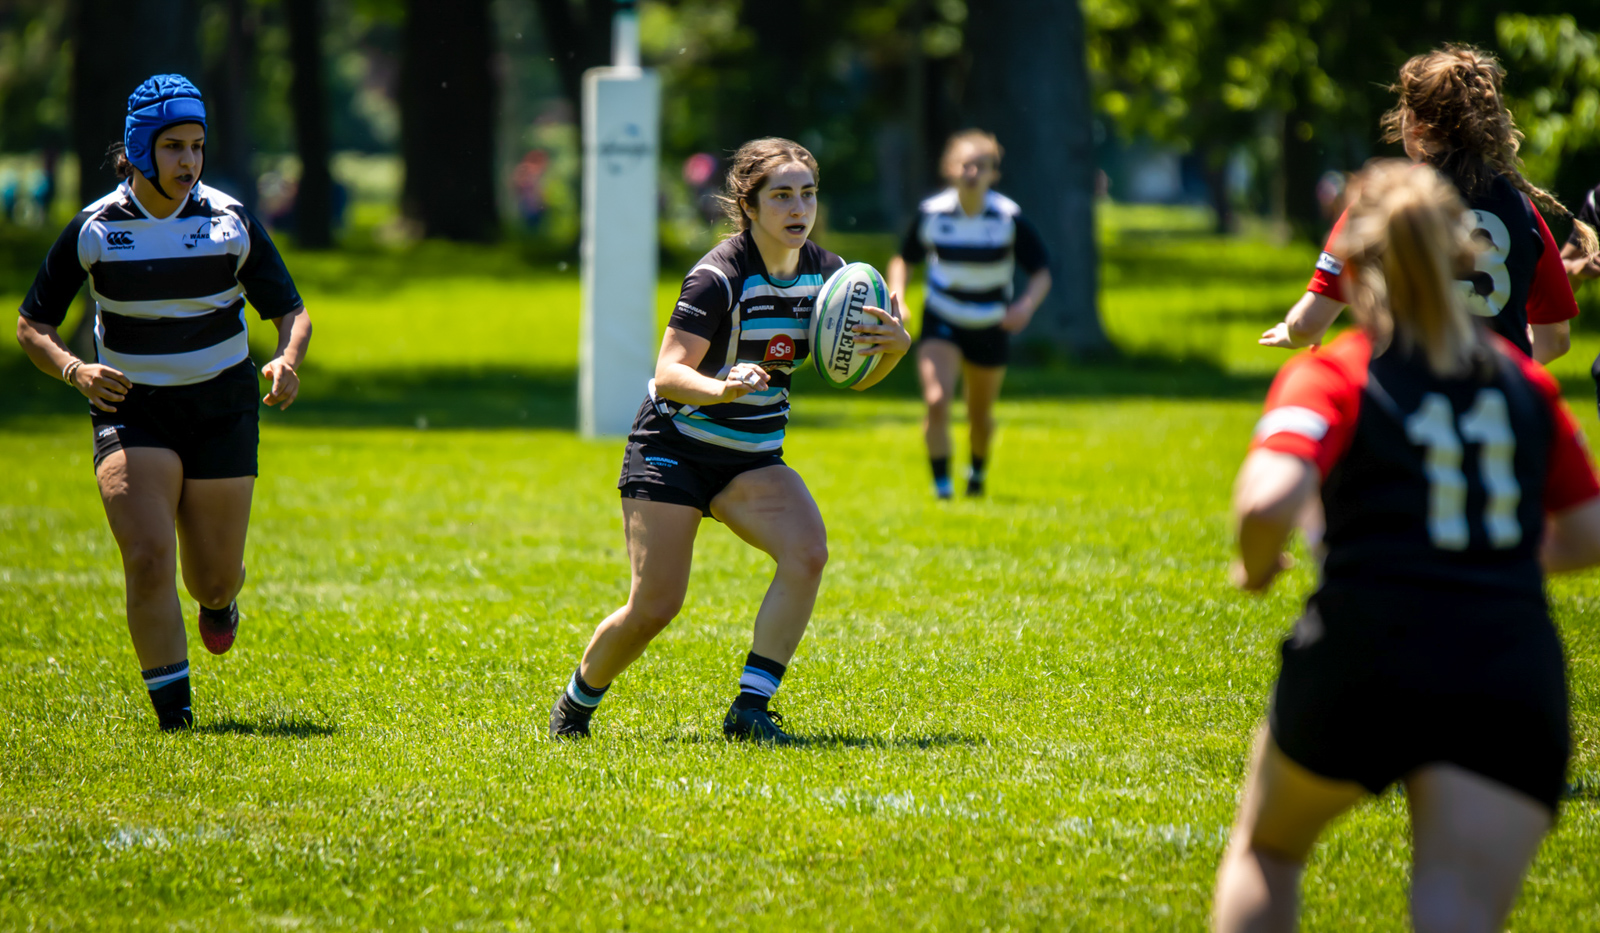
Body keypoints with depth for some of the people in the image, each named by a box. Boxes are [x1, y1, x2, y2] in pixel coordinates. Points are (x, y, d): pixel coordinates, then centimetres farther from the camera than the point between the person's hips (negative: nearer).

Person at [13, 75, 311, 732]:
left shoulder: (232, 223, -8)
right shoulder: (93, 229, -9)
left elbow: (291, 311, 0)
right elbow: (31, 325, -1)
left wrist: (287, 361, -22)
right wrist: (75, 370, -21)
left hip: (221, 407, 1)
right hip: (130, 408, -1)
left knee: (214, 580, 4)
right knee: (148, 558, -21)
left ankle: (218, 599, 45)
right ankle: (174, 715, -10)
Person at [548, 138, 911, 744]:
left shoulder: (825, 274, -2)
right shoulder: (720, 276, -20)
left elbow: (856, 373, 7)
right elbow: (667, 375, -26)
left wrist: (894, 345, -16)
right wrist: (722, 387, -46)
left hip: (753, 460, 5)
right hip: (674, 448, -5)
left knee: (807, 551, -23)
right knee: (654, 606, -8)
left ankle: (750, 709, -17)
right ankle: (575, 705, 21)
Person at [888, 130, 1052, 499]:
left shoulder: (1009, 217, -16)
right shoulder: (931, 213, -13)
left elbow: (1041, 272, -10)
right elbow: (903, 259, 5)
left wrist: (1027, 304, -31)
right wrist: (896, 298, -13)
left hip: (990, 326, 1)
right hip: (941, 322, -1)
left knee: (980, 415, 14)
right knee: (937, 401, -21)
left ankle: (978, 470, 45)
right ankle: (941, 484, -10)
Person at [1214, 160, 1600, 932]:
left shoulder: (1331, 377, 0)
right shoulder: (1524, 382, 13)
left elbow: (1269, 499, -19)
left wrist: (1256, 565, 2)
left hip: (1361, 661, -2)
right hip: (1513, 678, 2)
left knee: (1266, 848, 27)